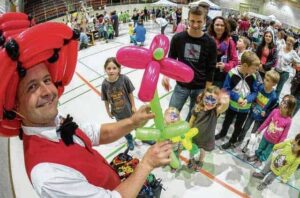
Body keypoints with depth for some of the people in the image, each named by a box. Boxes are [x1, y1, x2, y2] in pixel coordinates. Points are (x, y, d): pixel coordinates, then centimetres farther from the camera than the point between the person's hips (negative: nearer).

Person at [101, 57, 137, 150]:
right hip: (117, 112, 1)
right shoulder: (105, 84, -21)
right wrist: (108, 111, 3)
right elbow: (106, 100, -7)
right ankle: (130, 140, 57)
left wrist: (133, 106, -5)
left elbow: (130, 93, -11)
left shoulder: (124, 79, -24)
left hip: (128, 109, -1)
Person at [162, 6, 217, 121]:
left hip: (200, 88, 0)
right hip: (181, 85, 0)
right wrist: (166, 75, -17)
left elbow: (210, 69, -3)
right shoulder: (178, 38, -7)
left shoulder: (210, 43, -8)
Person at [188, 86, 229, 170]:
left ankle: (200, 161, 60)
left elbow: (225, 105, -53)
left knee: (203, 151, 27)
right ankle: (191, 159, 60)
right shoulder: (198, 108, -23)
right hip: (194, 134, 1)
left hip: (206, 137, -1)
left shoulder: (216, 111, -30)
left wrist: (225, 101, -74)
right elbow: (192, 120, -7)